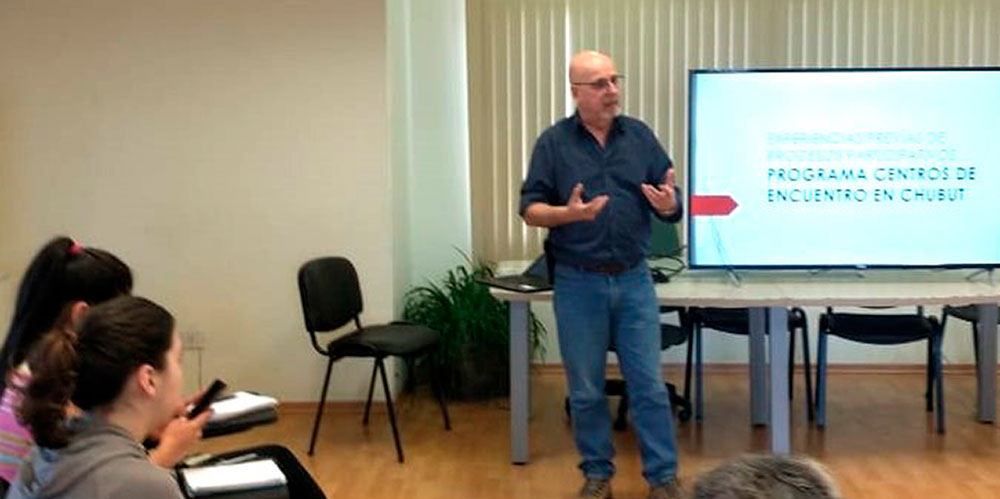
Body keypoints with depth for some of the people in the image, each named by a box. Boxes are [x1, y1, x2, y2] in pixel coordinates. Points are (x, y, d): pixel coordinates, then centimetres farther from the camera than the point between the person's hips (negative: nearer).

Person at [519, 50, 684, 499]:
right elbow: (530, 209, -4)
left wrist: (668, 203, -19)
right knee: (586, 389, 8)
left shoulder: (640, 136, 3)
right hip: (578, 283, -1)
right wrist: (569, 213, -23)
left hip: (634, 279, 1)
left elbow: (670, 205, 5)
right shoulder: (553, 142, -3)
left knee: (649, 384, 4)